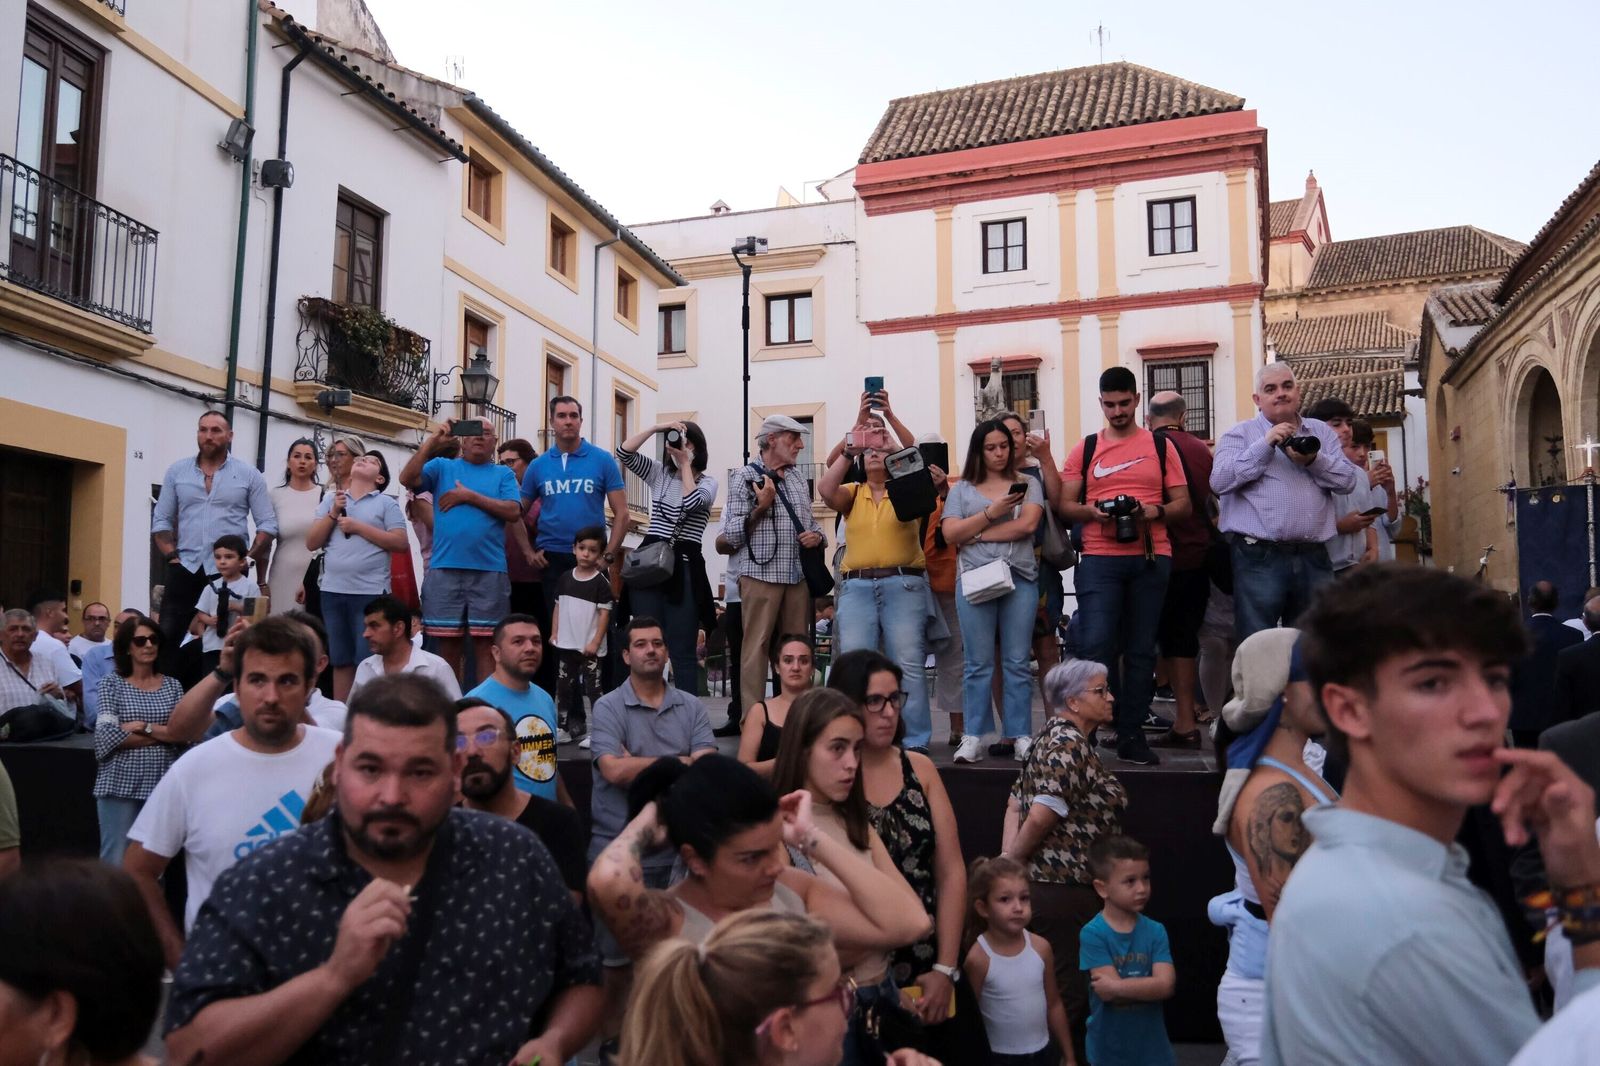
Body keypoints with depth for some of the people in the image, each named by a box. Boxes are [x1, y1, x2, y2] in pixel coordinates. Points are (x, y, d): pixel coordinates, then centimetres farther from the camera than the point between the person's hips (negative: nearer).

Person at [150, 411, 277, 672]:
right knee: (168, 637, 0)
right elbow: (161, 521, 10)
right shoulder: (176, 472, 9)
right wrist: (172, 557, -2)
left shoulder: (249, 475, 2)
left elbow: (268, 524, 0)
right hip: (184, 569, 2)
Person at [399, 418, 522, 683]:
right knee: (448, 645, 5)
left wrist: (469, 496, -6)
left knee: (485, 645, 1)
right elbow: (407, 479, -4)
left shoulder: (503, 474, 11)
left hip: (489, 572, 0)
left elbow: (513, 512, -3)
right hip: (444, 570, 1)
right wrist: (432, 442, -11)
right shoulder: (442, 467, 12)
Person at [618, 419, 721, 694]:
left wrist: (685, 464, -5)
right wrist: (656, 428, -5)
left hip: (684, 568, -3)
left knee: (682, 650, -2)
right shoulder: (658, 473, 13)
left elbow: (691, 502, -16)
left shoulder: (707, 482, 6)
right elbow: (624, 452, 0)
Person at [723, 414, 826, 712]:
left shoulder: (799, 477, 18)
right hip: (761, 572, -5)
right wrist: (762, 506, -13)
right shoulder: (745, 476, 1)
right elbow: (731, 535, -3)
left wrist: (816, 535, 5)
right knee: (757, 647, -5)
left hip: (798, 575, 5)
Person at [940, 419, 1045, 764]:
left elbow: (1026, 525, -5)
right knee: (978, 664, 0)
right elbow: (950, 534, 1)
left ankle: (1020, 736, 6)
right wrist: (992, 513, -7)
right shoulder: (962, 489, 13)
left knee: (1017, 662, 2)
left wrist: (976, 535, -4)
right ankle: (973, 738, 3)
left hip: (1019, 578, 0)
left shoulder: (1027, 485, 12)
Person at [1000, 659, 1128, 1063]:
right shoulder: (1071, 745, -17)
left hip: (1041, 883, 10)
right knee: (1070, 993, 2)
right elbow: (1040, 816, -24)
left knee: (1058, 988, 19)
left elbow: (1015, 805, 12)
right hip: (1065, 889, -10)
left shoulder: (1053, 737, 13)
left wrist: (1009, 860, 2)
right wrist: (1012, 862, -9)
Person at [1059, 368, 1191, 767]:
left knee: (1141, 649, 5)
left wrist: (1153, 512, -13)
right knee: (1096, 644, -11)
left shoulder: (1161, 446, 9)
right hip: (1099, 559, -1)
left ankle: (1132, 736, 12)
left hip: (1151, 558, 1)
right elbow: (1066, 505, 7)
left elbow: (1183, 505, 8)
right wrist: (1093, 511, -13)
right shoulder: (1085, 448, 9)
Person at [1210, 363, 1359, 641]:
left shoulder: (1322, 432, 16)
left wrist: (1314, 460, -11)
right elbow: (1219, 482, -11)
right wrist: (1265, 445, -13)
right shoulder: (1240, 435, 4)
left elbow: (1348, 480, 6)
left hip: (1314, 557, 4)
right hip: (1259, 557, -4)